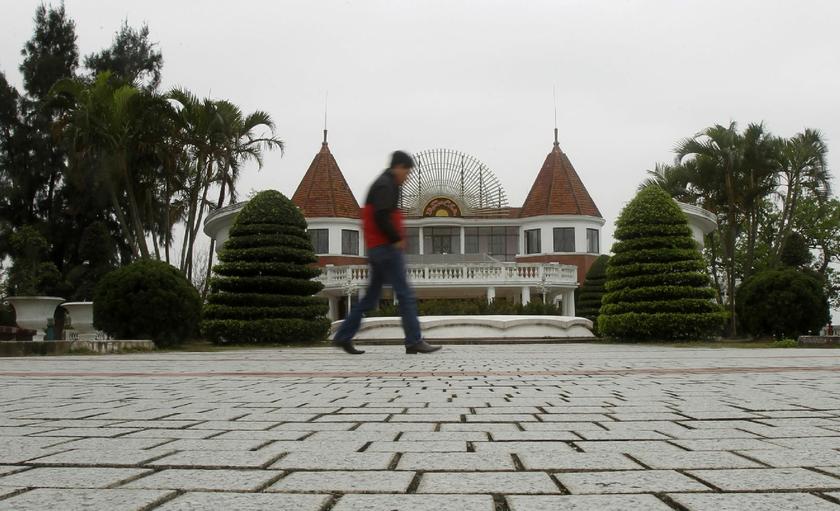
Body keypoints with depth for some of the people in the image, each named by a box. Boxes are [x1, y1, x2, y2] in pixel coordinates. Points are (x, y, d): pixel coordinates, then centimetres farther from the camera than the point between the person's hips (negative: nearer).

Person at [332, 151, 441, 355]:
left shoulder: (383, 184, 21)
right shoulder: (386, 185, -11)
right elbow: (381, 217, -22)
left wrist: (398, 237, 12)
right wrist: (397, 238, -15)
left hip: (376, 248, 10)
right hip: (386, 247, -10)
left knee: (371, 295, 12)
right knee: (405, 294, -8)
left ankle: (343, 337, 12)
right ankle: (414, 342, -6)